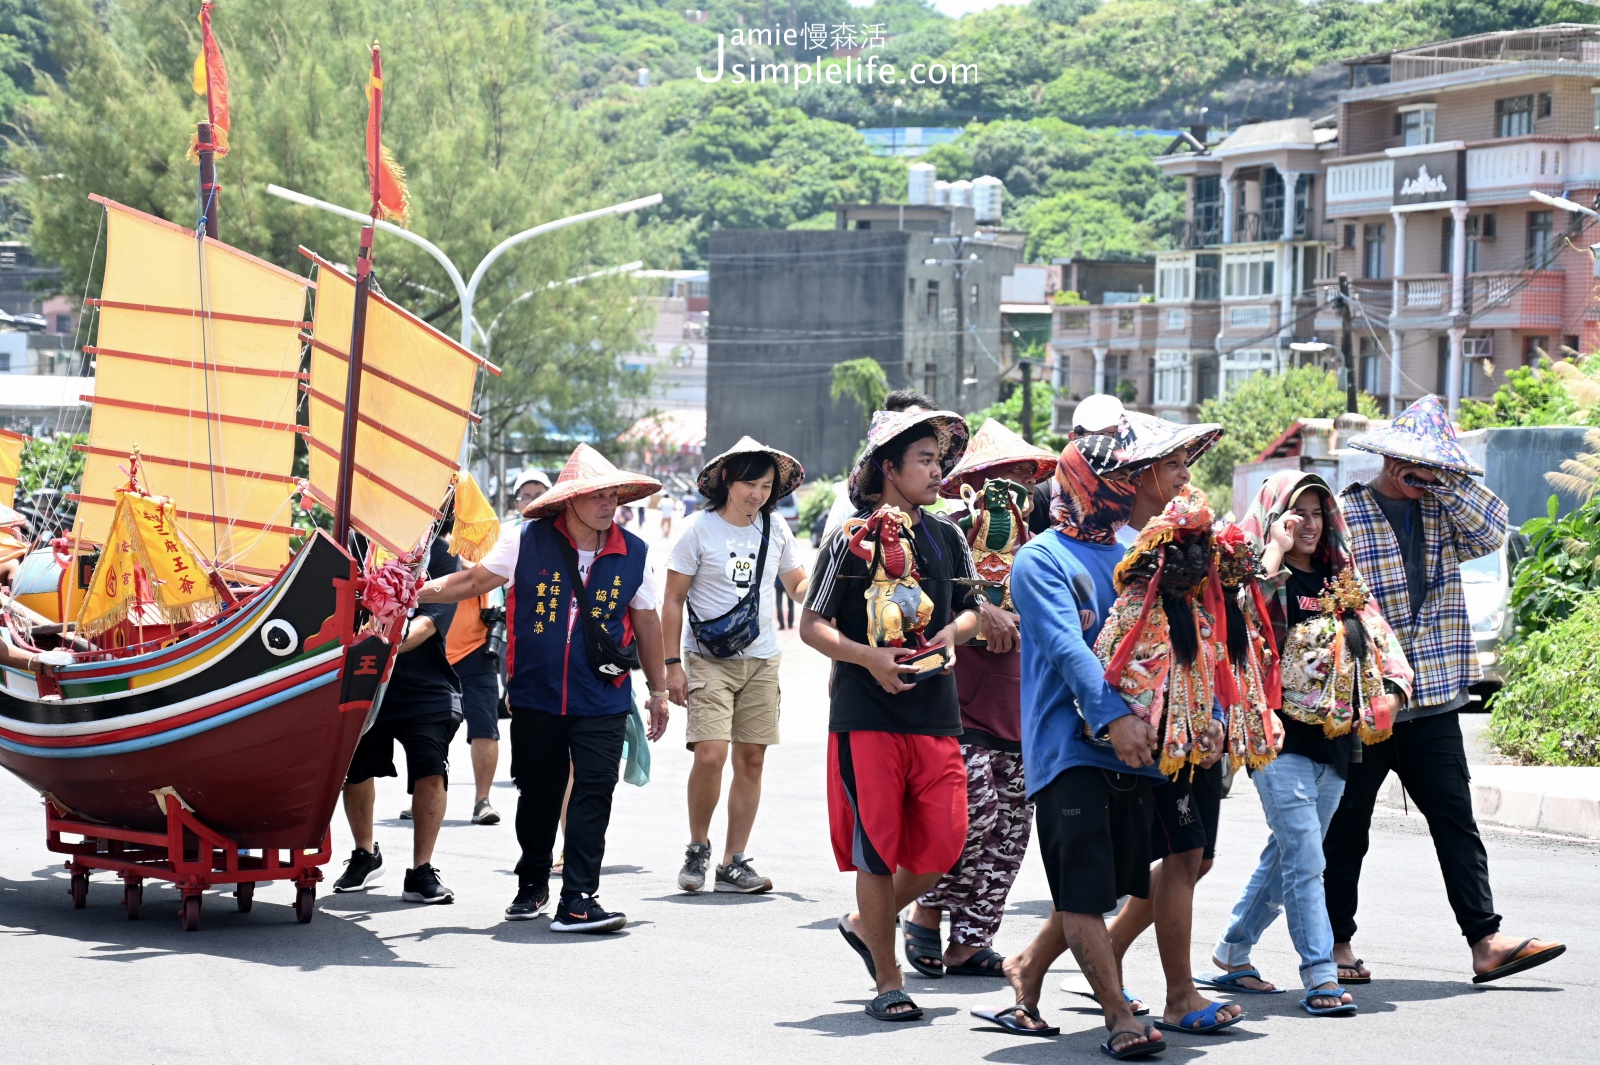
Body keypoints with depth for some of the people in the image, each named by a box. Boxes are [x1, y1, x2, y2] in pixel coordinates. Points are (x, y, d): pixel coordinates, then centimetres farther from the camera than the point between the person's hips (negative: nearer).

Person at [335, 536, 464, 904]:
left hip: (425, 689, -3)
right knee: (355, 772, 10)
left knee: (430, 773, -15)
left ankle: (421, 873, -3)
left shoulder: (439, 553, -6)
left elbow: (428, 622, -17)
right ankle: (365, 855, 36)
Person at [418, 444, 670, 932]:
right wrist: (417, 592, -9)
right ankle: (532, 886, 31)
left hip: (602, 703, 0)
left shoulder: (632, 553, 2)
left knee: (593, 795, -10)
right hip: (536, 696, 0)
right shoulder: (528, 541, -3)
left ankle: (578, 901, -9)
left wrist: (658, 690, 16)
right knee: (538, 795, 11)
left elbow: (645, 622, 13)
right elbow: (475, 581, 4)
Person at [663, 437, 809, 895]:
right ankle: (698, 848, 4)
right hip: (708, 659, -4)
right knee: (710, 754, -17)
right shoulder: (700, 529, -5)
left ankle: (734, 863, 9)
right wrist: (672, 664, -9)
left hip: (761, 660, 4)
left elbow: (797, 585, 18)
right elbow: (673, 601, -3)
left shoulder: (775, 530, 8)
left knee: (751, 760, 2)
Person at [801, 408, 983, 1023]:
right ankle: (888, 982, 8)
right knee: (878, 849, -2)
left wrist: (953, 632, -1)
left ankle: (865, 923, 26)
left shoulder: (947, 538, 11)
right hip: (867, 716, -5)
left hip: (936, 714, 5)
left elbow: (970, 608, 22)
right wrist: (870, 657, -18)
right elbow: (811, 625, -3)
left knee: (942, 848, 0)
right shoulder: (852, 539, -4)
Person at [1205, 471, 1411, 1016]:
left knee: (1286, 857, 13)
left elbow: (1376, 635, 20)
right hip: (1282, 736, -7)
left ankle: (1232, 955, 26)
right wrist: (1276, 552, -18)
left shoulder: (1342, 581, 17)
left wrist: (1391, 686, 4)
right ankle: (1321, 977, -14)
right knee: (1305, 861, -13)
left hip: (1334, 739, 7)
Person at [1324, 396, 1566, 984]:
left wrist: (1448, 482, -9)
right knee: (1346, 829, 6)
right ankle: (1336, 942, 16)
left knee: (1456, 820, 0)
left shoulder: (1442, 511, 11)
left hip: (1433, 703, 5)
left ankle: (1486, 941, -2)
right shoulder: (1344, 515, -6)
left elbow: (1490, 532, -5)